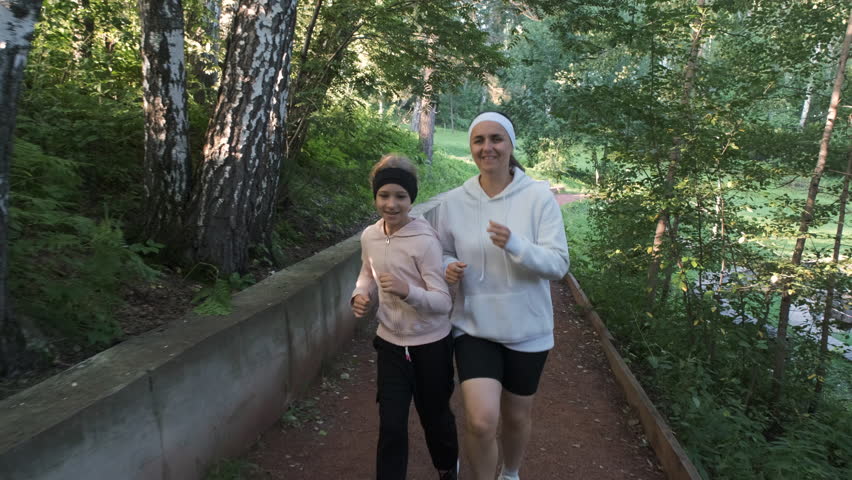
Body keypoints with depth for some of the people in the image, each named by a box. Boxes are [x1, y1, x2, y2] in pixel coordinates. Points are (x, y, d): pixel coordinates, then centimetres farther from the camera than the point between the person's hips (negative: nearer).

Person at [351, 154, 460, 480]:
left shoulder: (425, 240, -22)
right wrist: (361, 295, -7)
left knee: (434, 416, 19)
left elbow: (444, 303, -22)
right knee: (391, 426, 5)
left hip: (430, 345, -3)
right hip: (390, 343, 3)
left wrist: (407, 291, -39)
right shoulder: (369, 236, -5)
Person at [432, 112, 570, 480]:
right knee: (481, 421, -15)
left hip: (526, 329, 0)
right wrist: (448, 268, -14)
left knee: (517, 416, 18)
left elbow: (558, 264, -14)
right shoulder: (453, 201, -5)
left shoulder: (538, 196, -11)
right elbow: (441, 254, 9)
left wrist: (514, 245, -32)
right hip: (474, 326, 0)